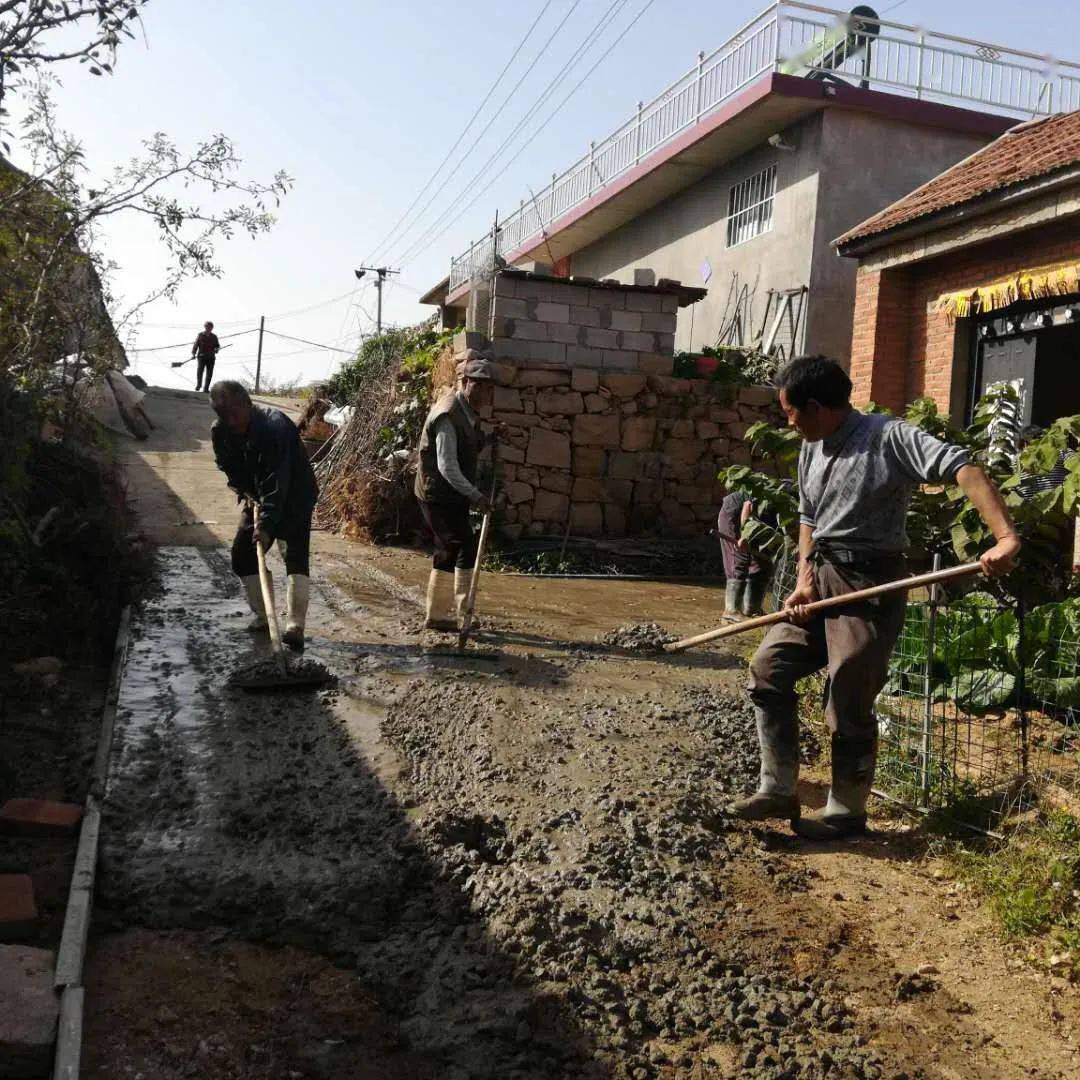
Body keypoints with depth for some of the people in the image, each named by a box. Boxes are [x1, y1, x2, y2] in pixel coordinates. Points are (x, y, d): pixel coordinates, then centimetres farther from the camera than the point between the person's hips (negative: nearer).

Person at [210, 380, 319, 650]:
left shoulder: (275, 427, -34)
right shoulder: (220, 432, -13)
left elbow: (278, 481, -38)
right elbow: (229, 467, 4)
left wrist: (266, 522, -43)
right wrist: (247, 492, -13)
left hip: (293, 496, -7)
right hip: (256, 496, 7)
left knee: (295, 555, -17)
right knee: (242, 554, 5)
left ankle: (295, 627, -22)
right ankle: (262, 616, 18)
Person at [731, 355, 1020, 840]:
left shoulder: (889, 436, -14)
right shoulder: (812, 450, 10)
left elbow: (965, 471, -24)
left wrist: (1006, 537, -38)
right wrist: (805, 578, 2)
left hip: (870, 584, -8)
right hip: (821, 578, 8)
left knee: (848, 705, 1)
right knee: (767, 671, 4)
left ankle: (846, 811, 21)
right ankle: (778, 790, 16)